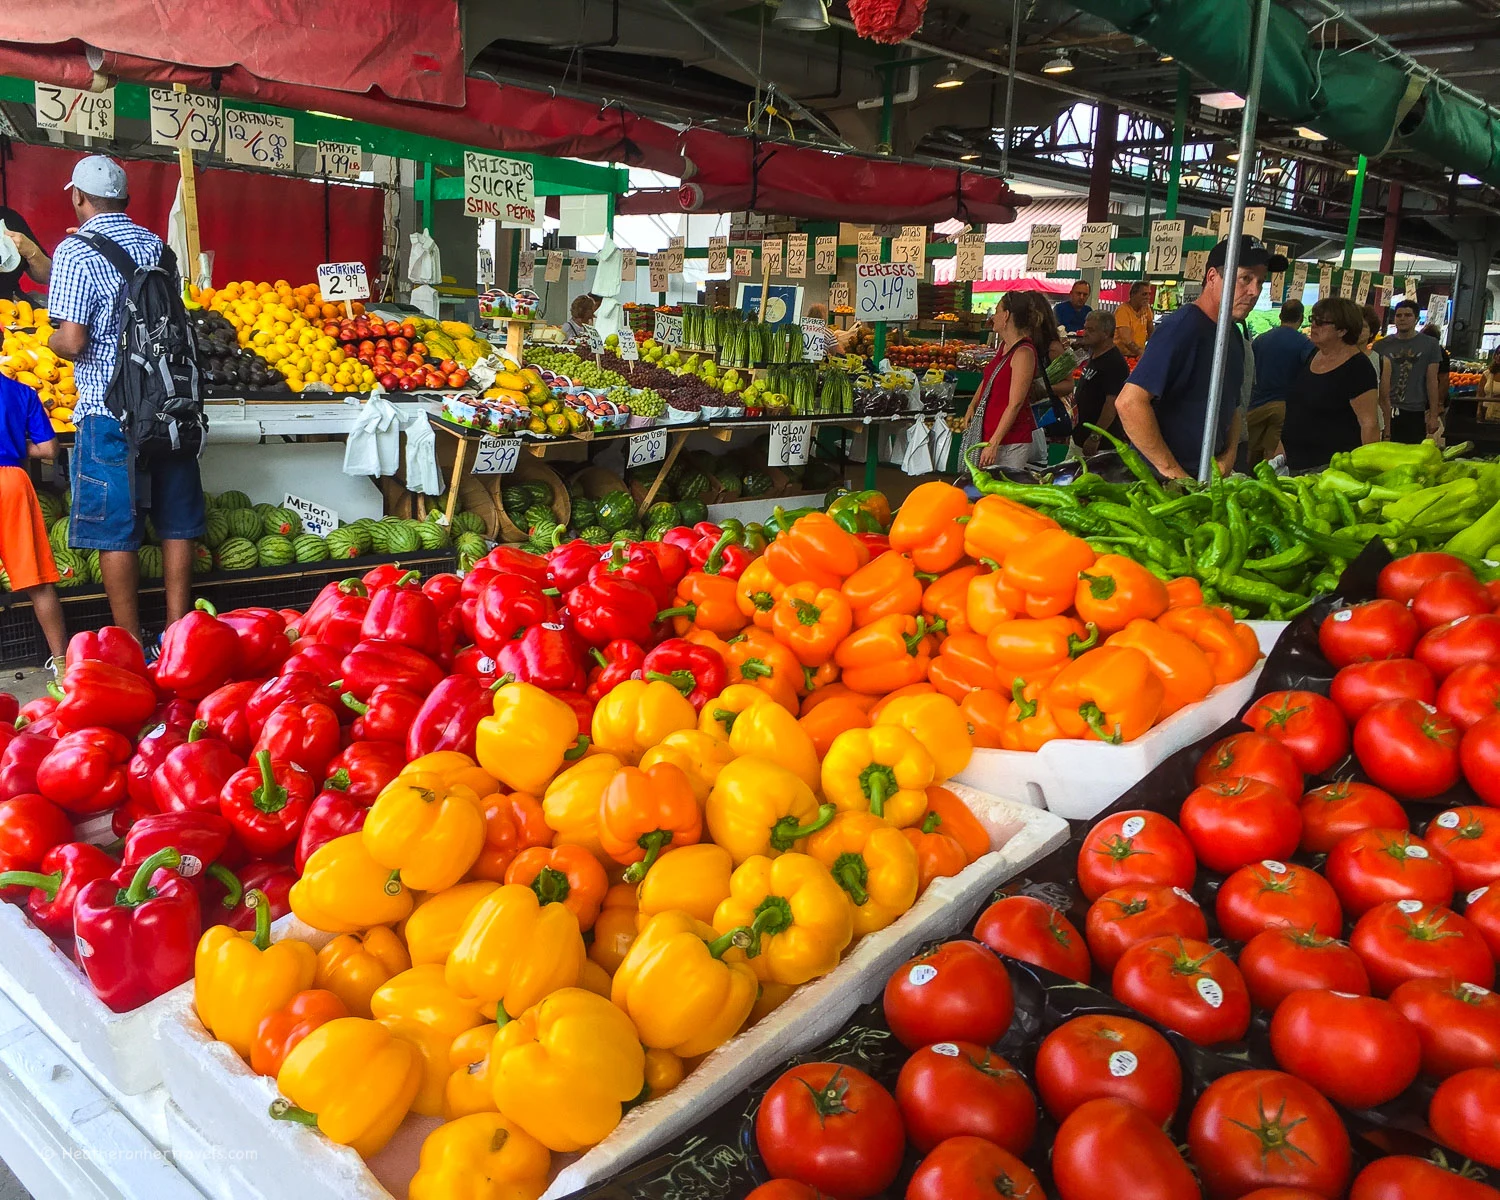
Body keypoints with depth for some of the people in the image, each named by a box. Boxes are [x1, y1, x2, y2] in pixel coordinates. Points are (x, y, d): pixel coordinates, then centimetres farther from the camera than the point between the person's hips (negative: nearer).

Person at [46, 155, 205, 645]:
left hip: (109, 409, -5)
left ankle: (130, 643, 6)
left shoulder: (75, 251, -8)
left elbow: (73, 340, -16)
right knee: (175, 522, 10)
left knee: (114, 528, 2)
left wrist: (52, 341, 8)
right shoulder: (154, 244, 10)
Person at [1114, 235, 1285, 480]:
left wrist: (1229, 456, 1)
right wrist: (1173, 472, -23)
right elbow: (1129, 402, -28)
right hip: (1158, 479, -8)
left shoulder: (1235, 337, 11)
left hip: (1207, 477, 8)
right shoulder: (1182, 326, -18)